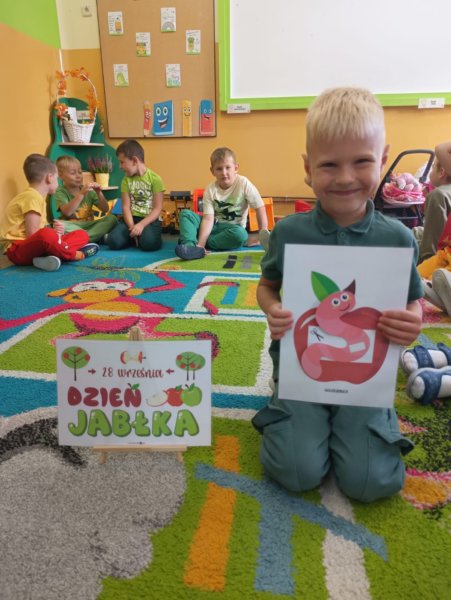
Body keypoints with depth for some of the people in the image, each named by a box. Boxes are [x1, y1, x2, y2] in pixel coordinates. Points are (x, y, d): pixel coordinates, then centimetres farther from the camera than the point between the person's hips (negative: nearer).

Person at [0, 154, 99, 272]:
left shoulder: (37, 197, 17)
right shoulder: (33, 197, -13)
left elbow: (38, 236, 14)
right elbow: (32, 235, -19)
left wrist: (54, 231, -3)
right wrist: (53, 233, -6)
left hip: (35, 246, 10)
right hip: (18, 250, -10)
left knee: (82, 235, 3)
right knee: (47, 235, -42)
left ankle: (54, 255, -23)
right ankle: (75, 254, -16)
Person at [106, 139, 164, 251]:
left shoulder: (155, 179, -5)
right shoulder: (126, 180, 9)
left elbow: (157, 209, -9)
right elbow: (126, 206, 1)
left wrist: (141, 225, -22)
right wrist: (132, 226, -17)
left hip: (150, 219, -3)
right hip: (132, 218, 4)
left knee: (148, 243, -34)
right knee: (114, 242, -21)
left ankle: (142, 234, 2)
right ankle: (133, 236, 9)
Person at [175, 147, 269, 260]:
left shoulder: (243, 183, -15)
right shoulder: (210, 190, -10)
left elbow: (260, 208, -12)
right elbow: (208, 218, -18)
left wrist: (263, 234, -15)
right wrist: (200, 243, -32)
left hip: (233, 227, -2)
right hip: (214, 225, 2)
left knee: (241, 234, -38)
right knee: (185, 214, -16)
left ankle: (198, 244, -27)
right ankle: (189, 245, -38)